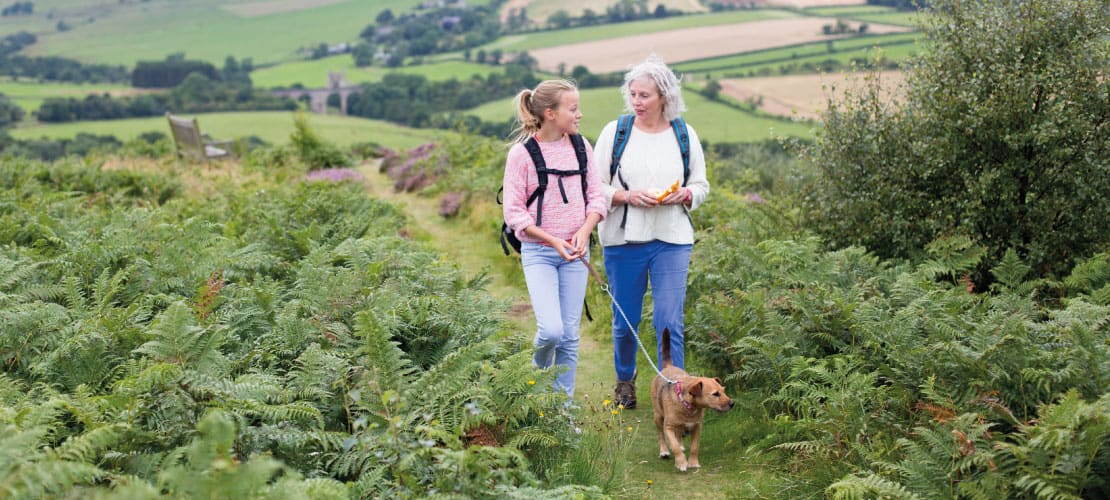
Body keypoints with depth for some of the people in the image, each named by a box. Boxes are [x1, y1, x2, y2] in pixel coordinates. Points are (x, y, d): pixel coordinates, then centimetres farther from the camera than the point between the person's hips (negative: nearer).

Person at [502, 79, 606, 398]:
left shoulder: (580, 145, 4)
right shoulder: (522, 153, -9)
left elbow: (596, 195, 7)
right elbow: (514, 212, -8)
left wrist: (584, 231, -11)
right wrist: (553, 242, -16)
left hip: (575, 251, 4)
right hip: (538, 251, -4)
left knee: (570, 334, 5)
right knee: (551, 330, -16)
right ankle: (538, 371, 18)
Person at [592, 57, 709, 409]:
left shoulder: (684, 134, 4)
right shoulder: (615, 132, 0)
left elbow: (701, 186, 11)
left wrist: (683, 195, -11)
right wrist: (627, 196, -16)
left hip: (672, 241, 0)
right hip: (623, 240, 0)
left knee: (669, 321, -8)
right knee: (625, 320, 11)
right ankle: (625, 380, 36)